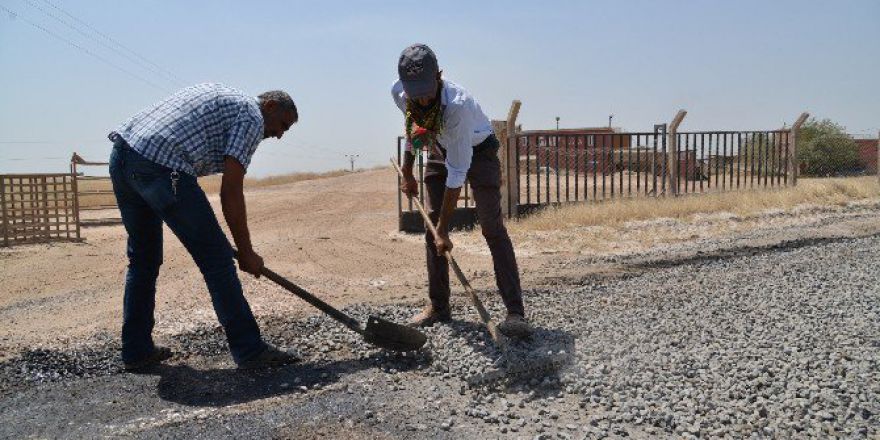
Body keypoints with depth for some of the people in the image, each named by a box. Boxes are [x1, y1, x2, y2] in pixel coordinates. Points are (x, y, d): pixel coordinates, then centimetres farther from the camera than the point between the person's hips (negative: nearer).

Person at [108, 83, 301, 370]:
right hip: (160, 167, -9)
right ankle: (250, 351, 1)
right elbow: (230, 192, -6)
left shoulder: (219, 95, 28)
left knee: (143, 259, 20)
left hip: (121, 155, 9)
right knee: (216, 258, -3)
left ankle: (136, 350, 28)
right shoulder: (252, 117, 3)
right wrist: (246, 252, 1)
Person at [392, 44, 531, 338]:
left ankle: (515, 312, -17)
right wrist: (407, 173, 9)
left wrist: (444, 230, -33)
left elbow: (457, 174, -37)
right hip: (440, 151, 6)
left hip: (477, 151, -5)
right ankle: (438, 306, 12)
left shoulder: (457, 105, -40)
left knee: (492, 228, -17)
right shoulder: (399, 93, -21)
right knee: (431, 227, 1)